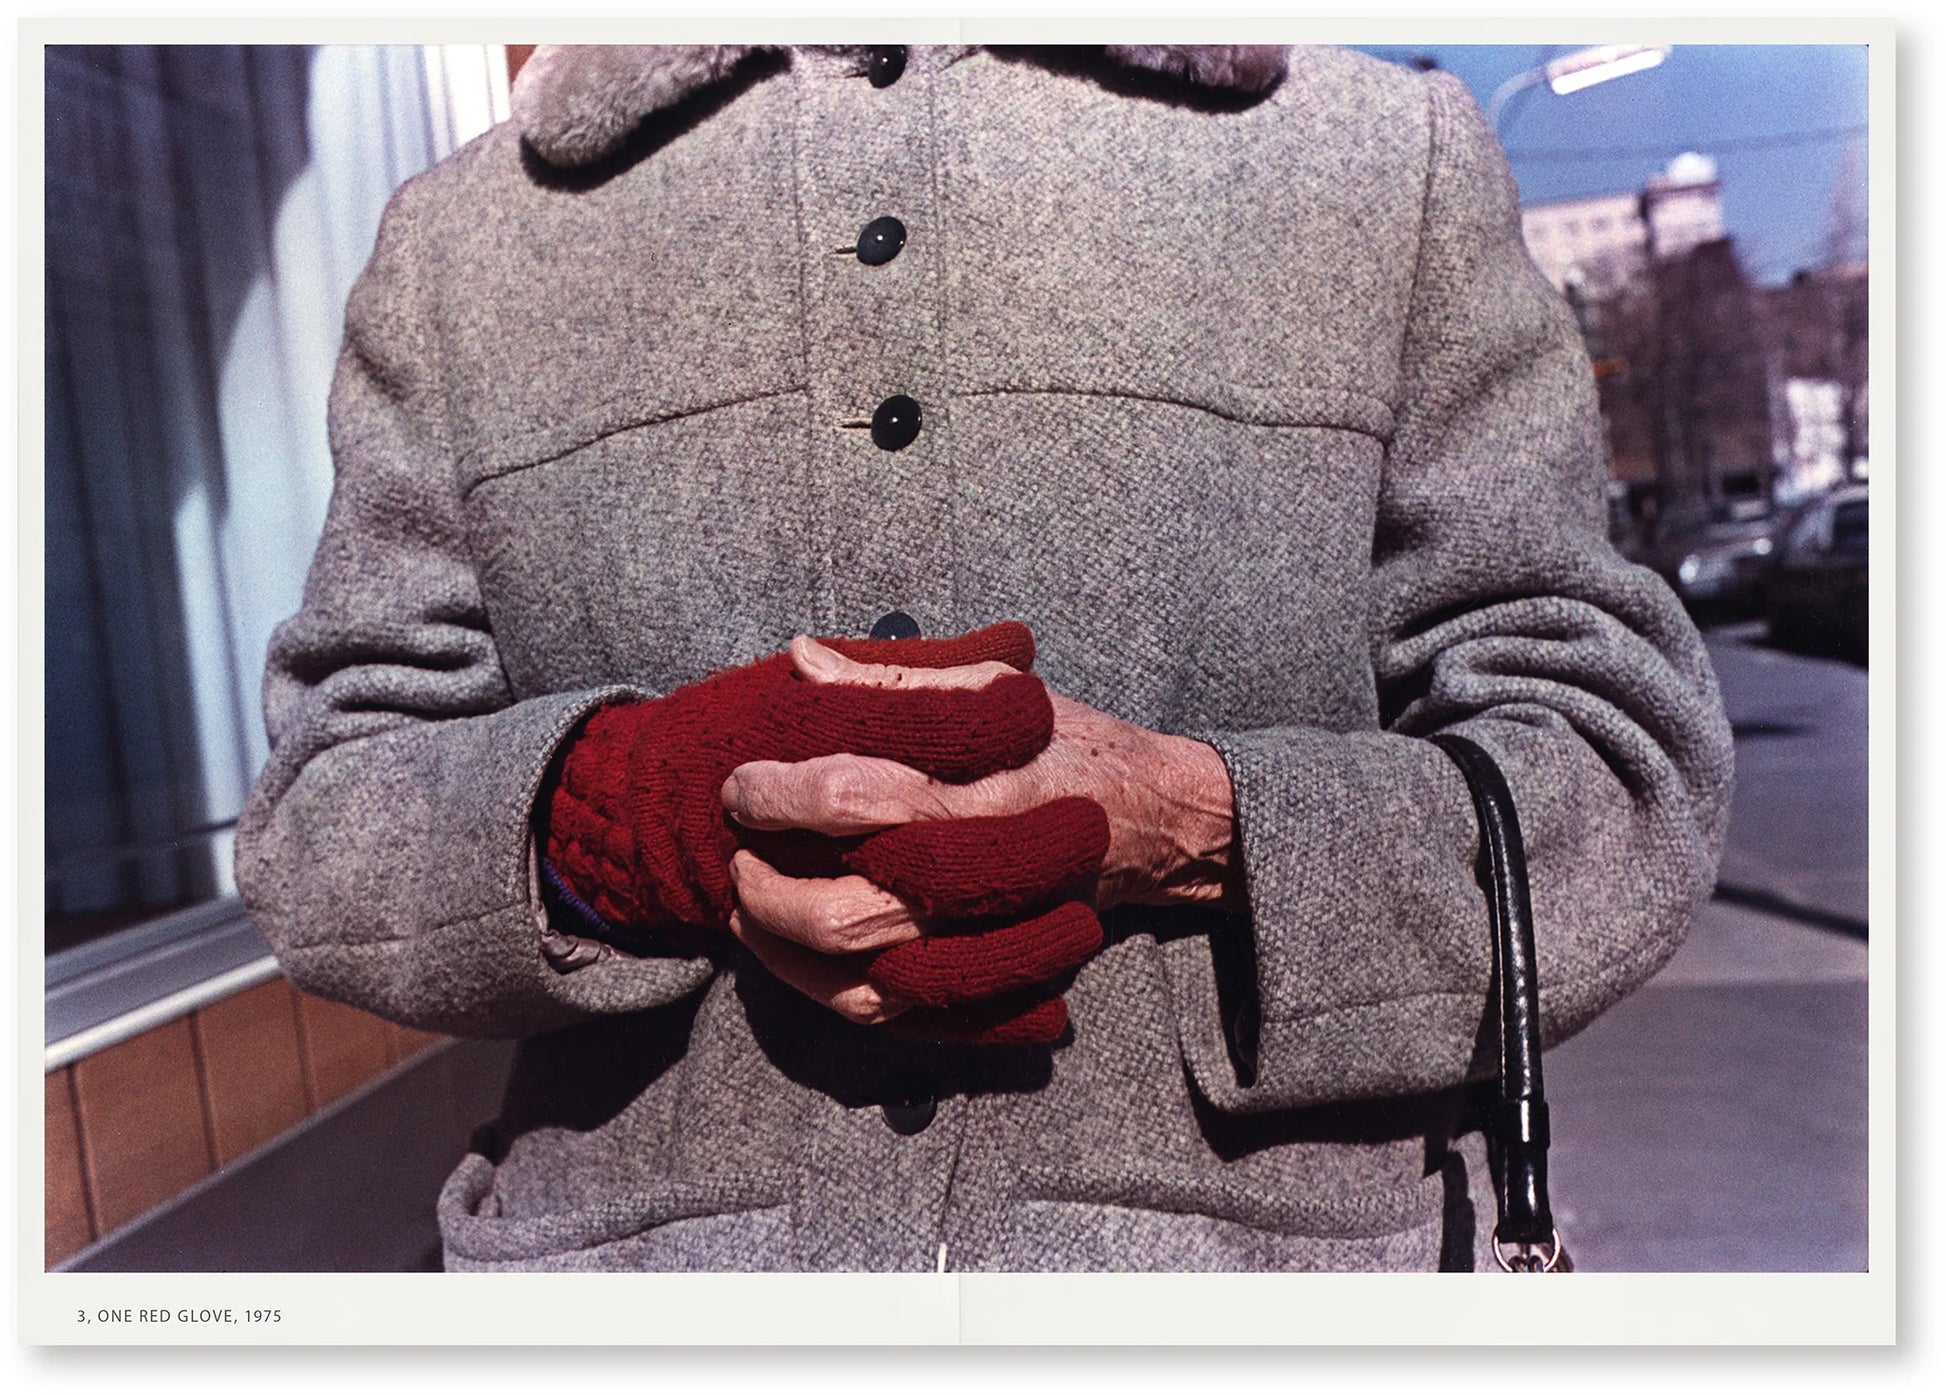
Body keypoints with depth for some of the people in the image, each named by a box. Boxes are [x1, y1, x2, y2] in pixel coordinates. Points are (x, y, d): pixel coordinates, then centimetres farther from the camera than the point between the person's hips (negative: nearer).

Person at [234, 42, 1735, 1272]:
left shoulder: (1395, 155, 1)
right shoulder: (457, 237, 5)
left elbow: (1620, 782, -1)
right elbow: (318, 828, 4)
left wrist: (1183, 822, -21)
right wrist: (626, 805, -18)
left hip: (1266, 1222, 0)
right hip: (641, 1231, 2)